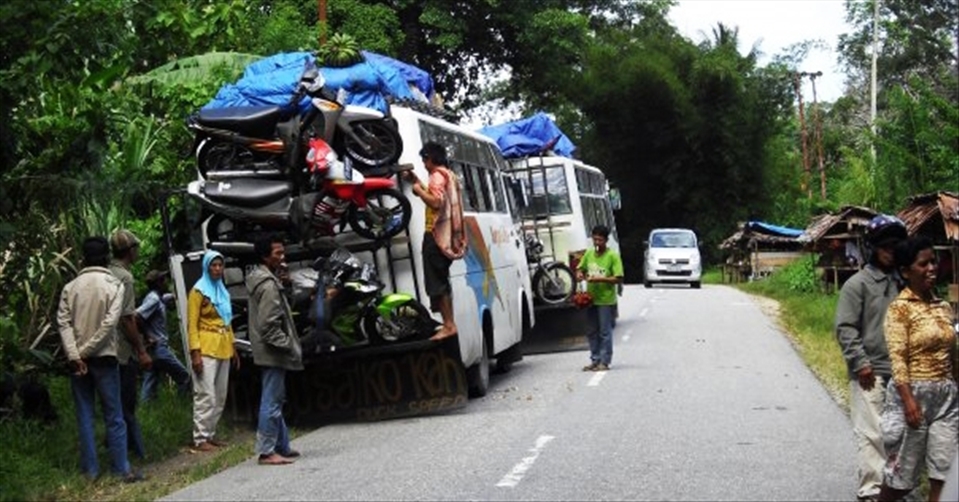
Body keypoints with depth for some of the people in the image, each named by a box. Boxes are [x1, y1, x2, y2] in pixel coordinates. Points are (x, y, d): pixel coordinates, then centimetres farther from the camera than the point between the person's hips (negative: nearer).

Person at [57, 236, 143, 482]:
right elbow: (110, 322, -15)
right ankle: (122, 468, 1)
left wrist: (74, 355, -11)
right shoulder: (114, 285, -5)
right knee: (113, 415, 2)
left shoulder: (70, 287, 3)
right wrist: (86, 350, -11)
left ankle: (90, 469, 9)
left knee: (84, 415, 7)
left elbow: (63, 323, -7)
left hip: (77, 360, 3)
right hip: (104, 358, -3)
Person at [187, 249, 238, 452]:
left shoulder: (222, 291, 18)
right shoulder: (198, 291, -4)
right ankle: (200, 439, -8)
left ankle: (210, 434, 16)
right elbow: (192, 324, -9)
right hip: (206, 349, -8)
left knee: (220, 396, 8)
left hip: (223, 349, 8)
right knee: (206, 395, -10)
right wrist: (195, 352, -17)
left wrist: (232, 348, 15)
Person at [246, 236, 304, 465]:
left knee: (275, 400, 15)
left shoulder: (262, 279, 15)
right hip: (272, 351, -11)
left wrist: (289, 344, 19)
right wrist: (287, 345, -17)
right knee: (272, 401, -8)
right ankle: (266, 451, -6)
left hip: (271, 351, 11)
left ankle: (282, 446, 22)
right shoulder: (268, 285, -17)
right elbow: (269, 324, -23)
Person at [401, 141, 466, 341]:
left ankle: (448, 325, -11)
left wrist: (418, 191, -11)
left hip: (436, 235, -10)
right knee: (442, 280, 15)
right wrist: (417, 181, 21)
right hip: (447, 234, 10)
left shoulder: (437, 175, -12)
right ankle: (449, 323, 17)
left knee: (436, 282, -9)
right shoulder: (448, 175, 18)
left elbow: (435, 202, -24)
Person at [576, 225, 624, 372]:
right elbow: (580, 268, 19)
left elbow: (618, 279, -13)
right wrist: (579, 274, -5)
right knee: (592, 332, 11)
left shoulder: (612, 256, -9)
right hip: (590, 298, 6)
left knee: (605, 332, -1)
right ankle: (595, 360, 20)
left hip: (606, 300, -6)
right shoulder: (589, 253, 7)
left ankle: (605, 362, 4)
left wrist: (599, 279, -21)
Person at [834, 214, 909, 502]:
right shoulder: (858, 284, -4)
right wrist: (860, 363, -12)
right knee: (871, 433, -5)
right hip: (870, 372, -5)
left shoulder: (902, 283, 10)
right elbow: (845, 328, -7)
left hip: (900, 371, 5)